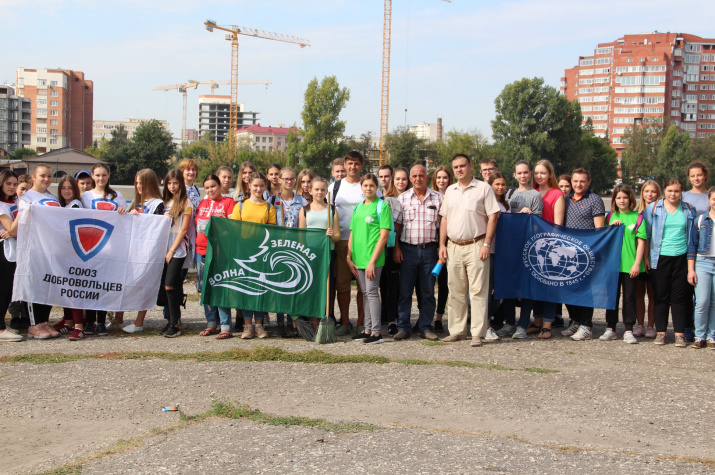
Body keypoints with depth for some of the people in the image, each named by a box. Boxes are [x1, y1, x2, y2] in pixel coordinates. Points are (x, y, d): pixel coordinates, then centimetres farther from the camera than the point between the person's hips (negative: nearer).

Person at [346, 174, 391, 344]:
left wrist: (372, 260, -16)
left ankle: (376, 332, -1)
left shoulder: (382, 206, -5)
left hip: (373, 258, -6)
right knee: (365, 293, 11)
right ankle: (368, 330, 18)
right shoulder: (358, 207, 15)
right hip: (358, 259, 6)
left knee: (371, 292, -6)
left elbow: (384, 236, -11)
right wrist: (349, 257, 7)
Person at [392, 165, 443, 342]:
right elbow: (396, 225, 5)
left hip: (429, 249, 0)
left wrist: (441, 247, 0)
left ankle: (426, 327, 14)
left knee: (428, 291, 5)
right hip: (408, 249, 0)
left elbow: (441, 225, 7)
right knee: (405, 290, 2)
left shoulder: (437, 198, 5)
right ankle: (403, 327, 10)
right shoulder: (402, 198, 5)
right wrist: (396, 248, -2)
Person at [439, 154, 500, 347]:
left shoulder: (483, 188, -1)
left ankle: (478, 334, -2)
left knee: (478, 291, -5)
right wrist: (442, 244, 8)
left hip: (475, 246, -5)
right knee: (456, 292, 10)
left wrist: (486, 244, -12)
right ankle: (457, 331, 18)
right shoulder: (450, 191, 15)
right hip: (453, 247, 5)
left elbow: (493, 216, -5)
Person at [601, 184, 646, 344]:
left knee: (629, 297, 3)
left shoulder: (637, 217, -1)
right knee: (612, 296, 9)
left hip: (630, 265, -3)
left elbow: (641, 242, -3)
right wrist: (612, 227, -5)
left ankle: (629, 330, 10)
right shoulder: (611, 217, 8)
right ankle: (610, 328, 17)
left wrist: (637, 264, -10)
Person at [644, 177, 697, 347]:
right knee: (661, 296, 3)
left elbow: (692, 239, 8)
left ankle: (680, 333, 8)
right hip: (660, 258, -1)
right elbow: (645, 235, 5)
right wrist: (645, 257, -3)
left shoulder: (689, 210, 6)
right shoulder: (653, 209, 2)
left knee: (680, 297, 2)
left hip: (681, 258, 1)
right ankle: (660, 332, 11)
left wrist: (691, 267, 4)